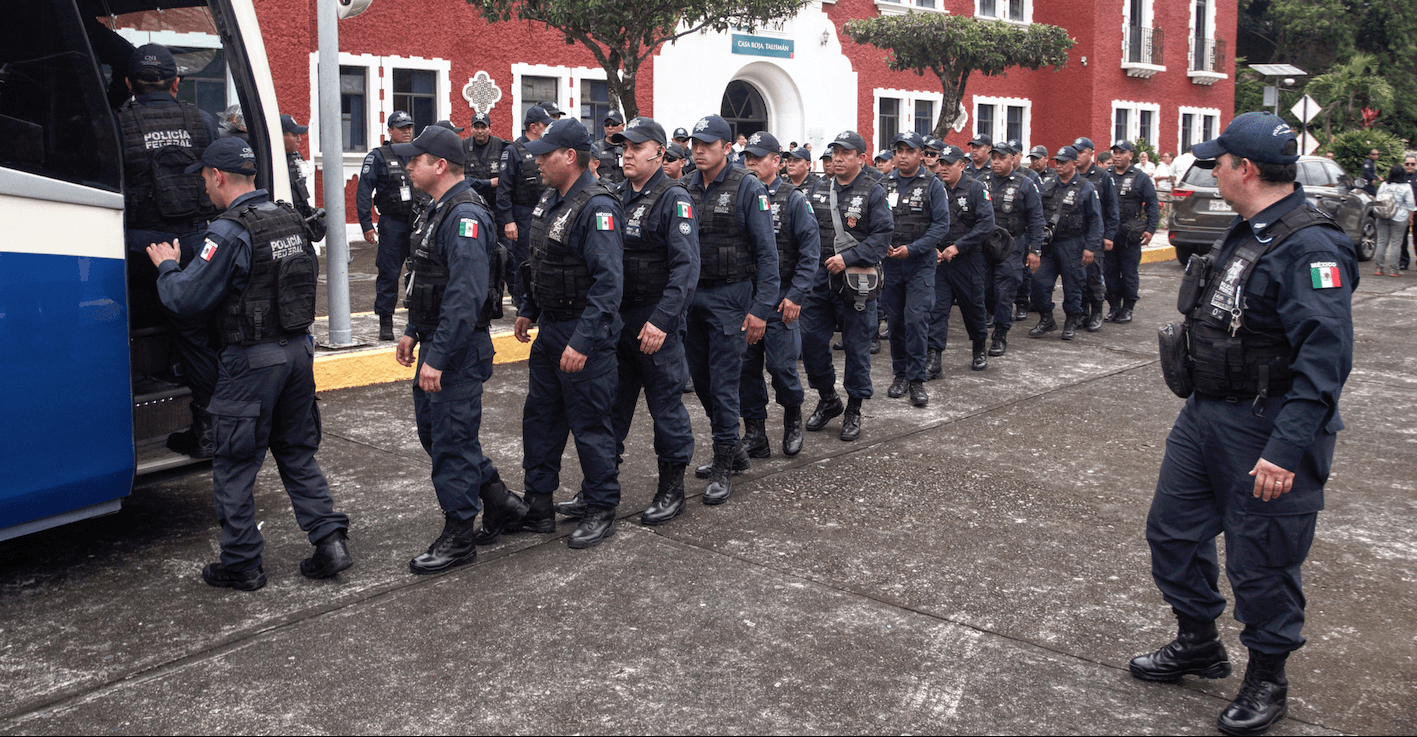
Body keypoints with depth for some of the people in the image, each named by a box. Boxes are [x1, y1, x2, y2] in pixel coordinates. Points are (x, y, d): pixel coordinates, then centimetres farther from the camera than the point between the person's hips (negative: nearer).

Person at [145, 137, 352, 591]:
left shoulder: (230, 233, -16)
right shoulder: (292, 221, 7)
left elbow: (187, 299, -15)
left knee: (234, 466, 6)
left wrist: (167, 267, 4)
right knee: (297, 455, 17)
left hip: (252, 361, -7)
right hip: (299, 350, 7)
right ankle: (330, 542, 11)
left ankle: (242, 565, 13)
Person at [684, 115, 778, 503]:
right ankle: (733, 449, 29)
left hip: (729, 296, -6)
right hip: (691, 295, 6)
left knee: (723, 383, -5)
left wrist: (761, 308, -16)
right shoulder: (685, 188, 7)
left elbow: (767, 252, -10)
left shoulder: (748, 188, -8)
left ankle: (723, 467, 6)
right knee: (701, 380, 12)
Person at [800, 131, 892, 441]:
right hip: (819, 276, 5)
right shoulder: (820, 189, 11)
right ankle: (827, 400, 25)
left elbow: (882, 236, -11)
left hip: (856, 281, -5)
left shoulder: (873, 193, -4)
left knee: (856, 345, 3)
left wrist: (848, 258, -20)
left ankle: (854, 409, 17)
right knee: (810, 339, 5)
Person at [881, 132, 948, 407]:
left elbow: (941, 224, -7)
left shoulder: (932, 184, -2)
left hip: (921, 263, -3)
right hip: (890, 263, 3)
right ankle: (900, 374, 21)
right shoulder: (885, 184, 7)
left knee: (916, 319, -9)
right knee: (895, 320, 9)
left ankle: (916, 379, -1)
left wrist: (912, 249, -15)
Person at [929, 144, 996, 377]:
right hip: (939, 260, 2)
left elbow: (986, 224, -15)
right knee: (936, 308, -6)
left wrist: (957, 247, -19)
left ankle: (980, 350, 35)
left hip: (969, 261, -2)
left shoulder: (976, 188, -6)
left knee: (973, 307, 13)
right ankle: (932, 360, -7)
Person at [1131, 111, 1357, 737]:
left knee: (1262, 562, 4)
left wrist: (1287, 448, -31)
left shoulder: (1310, 247, -21)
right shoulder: (1243, 233, 10)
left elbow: (1325, 358, -27)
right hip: (1205, 415, 10)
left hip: (1267, 430, -9)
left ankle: (1267, 678, 25)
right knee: (1173, 528, 17)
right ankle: (1198, 643, 37)